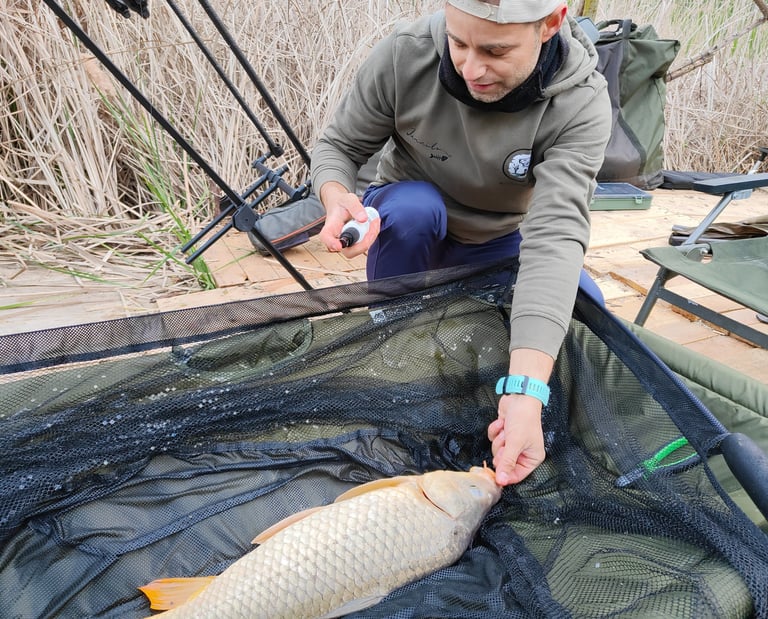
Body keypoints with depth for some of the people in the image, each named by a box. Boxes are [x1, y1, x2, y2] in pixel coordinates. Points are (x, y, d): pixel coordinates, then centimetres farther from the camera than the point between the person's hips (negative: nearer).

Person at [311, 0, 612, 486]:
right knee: (414, 205, -34)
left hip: (498, 243, 1)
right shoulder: (404, 55, -26)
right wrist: (337, 197, -39)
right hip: (408, 219, 0)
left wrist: (527, 390, -51)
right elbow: (337, 146, -13)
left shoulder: (583, 105, -28)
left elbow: (555, 231, -40)